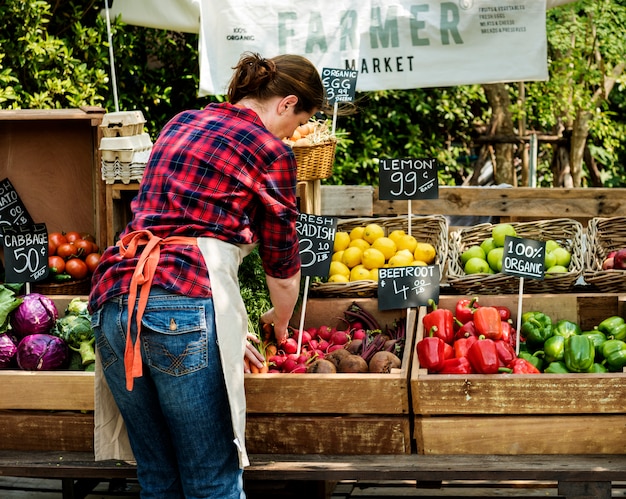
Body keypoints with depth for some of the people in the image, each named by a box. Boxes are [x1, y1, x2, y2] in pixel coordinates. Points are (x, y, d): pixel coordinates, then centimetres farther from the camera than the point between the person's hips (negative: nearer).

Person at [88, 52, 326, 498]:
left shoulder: (180, 123, 25)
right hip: (187, 302, -7)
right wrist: (280, 325, 32)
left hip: (113, 296, 7)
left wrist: (228, 331, 34)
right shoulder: (271, 150, 4)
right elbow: (282, 267, 10)